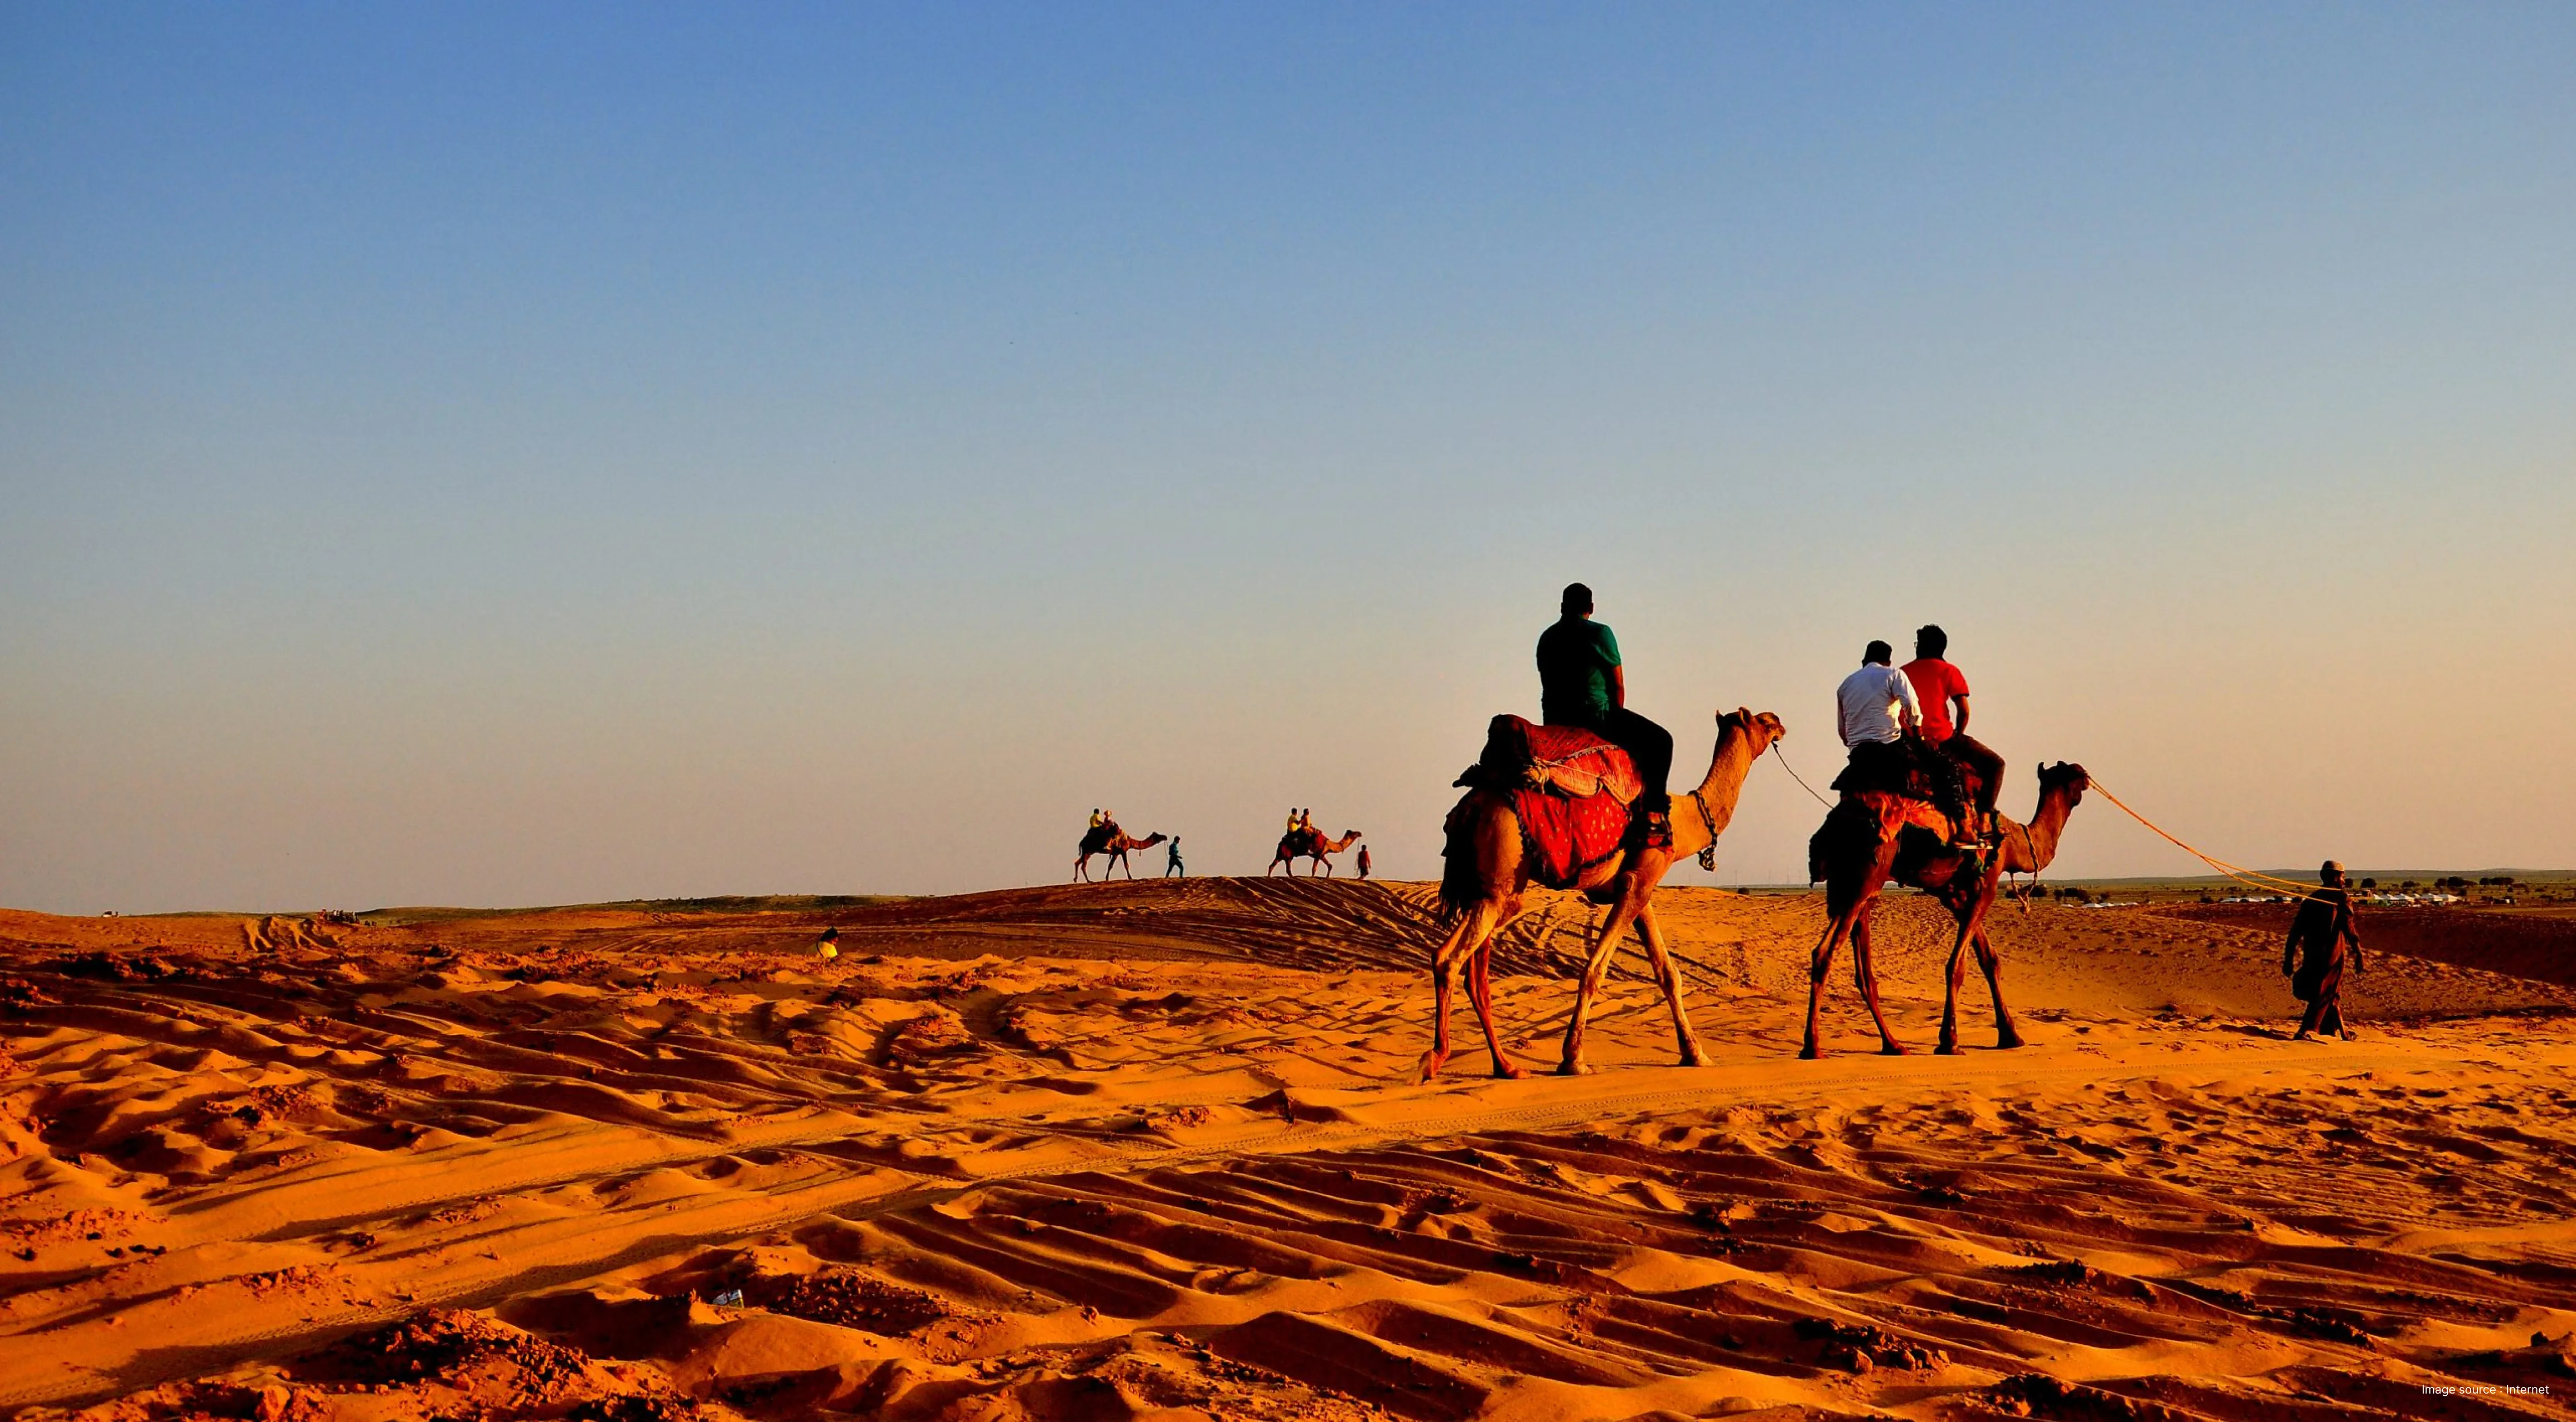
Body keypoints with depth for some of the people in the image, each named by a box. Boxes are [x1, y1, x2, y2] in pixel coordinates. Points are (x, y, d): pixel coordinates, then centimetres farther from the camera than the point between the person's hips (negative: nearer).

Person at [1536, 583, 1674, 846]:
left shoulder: (1547, 638, 11)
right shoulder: (1599, 634, -6)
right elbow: (1618, 686, -3)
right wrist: (1617, 721, 15)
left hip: (1554, 718, 7)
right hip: (1594, 714, -7)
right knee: (1660, 740, 3)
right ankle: (1654, 816, -5)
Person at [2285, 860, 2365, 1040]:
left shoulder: (2310, 899, 12)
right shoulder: (2341, 898, -4)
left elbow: (2296, 931, 10)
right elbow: (2348, 927, -14)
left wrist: (2289, 959, 12)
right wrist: (2358, 955, -14)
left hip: (2311, 956, 6)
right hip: (2331, 954, -6)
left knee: (2332, 994, 20)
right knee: (2324, 996, -4)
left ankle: (2343, 1032, 31)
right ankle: (2306, 1031, -18)